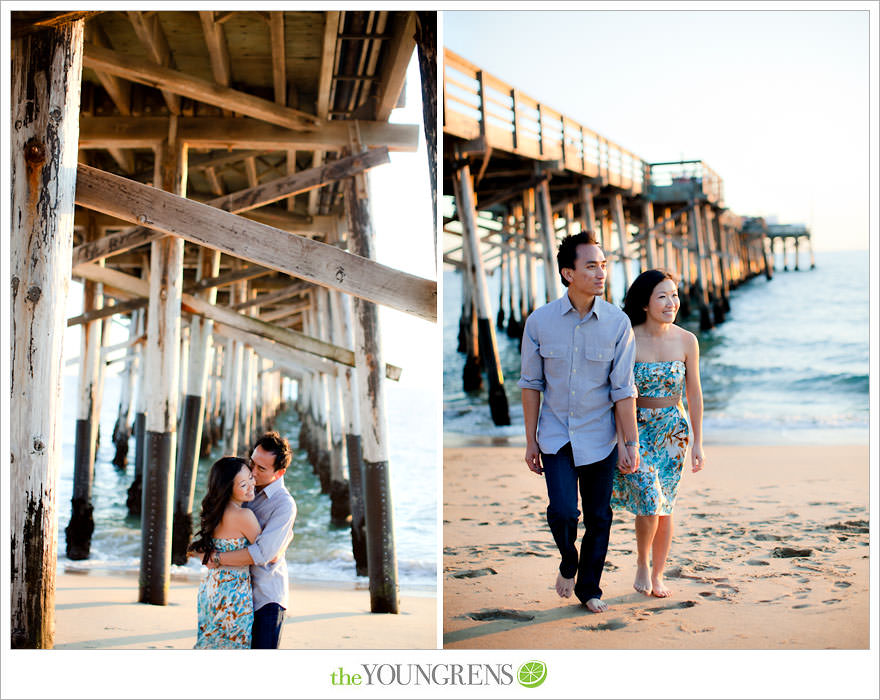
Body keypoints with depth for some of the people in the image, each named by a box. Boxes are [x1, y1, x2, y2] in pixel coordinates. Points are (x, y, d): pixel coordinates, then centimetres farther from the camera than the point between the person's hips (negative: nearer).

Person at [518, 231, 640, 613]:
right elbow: (531, 384, 1)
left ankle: (588, 589, 28)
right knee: (563, 513, -12)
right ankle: (568, 564, 20)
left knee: (598, 519, 7)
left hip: (599, 438, 1)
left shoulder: (617, 323, -8)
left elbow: (623, 389, -4)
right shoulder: (540, 321, -6)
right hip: (555, 437, 0)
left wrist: (631, 443, -5)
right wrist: (530, 440, 2)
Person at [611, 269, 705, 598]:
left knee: (665, 507, 6)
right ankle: (642, 563, 10)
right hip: (636, 427, -2)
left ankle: (658, 575, 21)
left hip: (673, 428, 3)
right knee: (649, 498, -16)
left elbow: (694, 392, 4)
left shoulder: (686, 341, -3)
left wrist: (697, 442, 3)